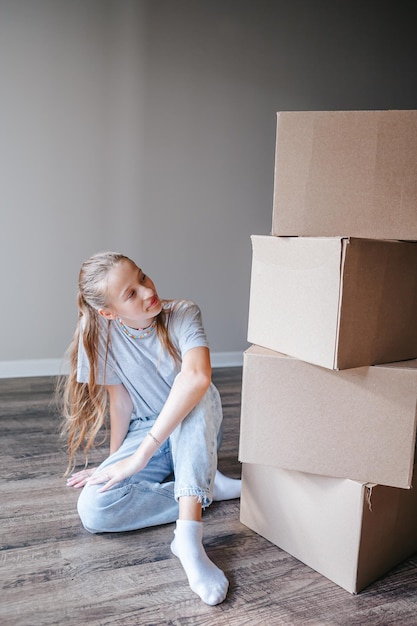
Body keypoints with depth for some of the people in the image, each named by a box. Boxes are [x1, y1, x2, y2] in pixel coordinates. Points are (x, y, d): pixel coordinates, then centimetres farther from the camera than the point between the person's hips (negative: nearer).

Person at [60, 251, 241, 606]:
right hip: (144, 432, 1)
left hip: (195, 430, -1)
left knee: (198, 394, -37)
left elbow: (197, 377, -40)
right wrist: (115, 462, -4)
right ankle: (208, 489, -14)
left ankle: (188, 537, -41)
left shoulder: (183, 315, -21)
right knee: (93, 510, -24)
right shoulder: (100, 330, -15)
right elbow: (120, 401, -7)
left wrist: (140, 456, -41)